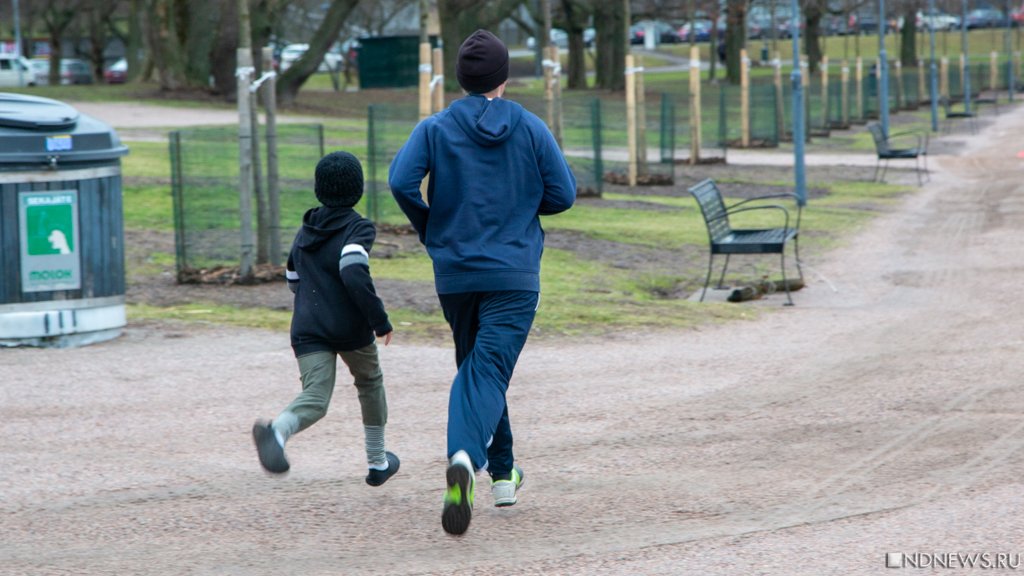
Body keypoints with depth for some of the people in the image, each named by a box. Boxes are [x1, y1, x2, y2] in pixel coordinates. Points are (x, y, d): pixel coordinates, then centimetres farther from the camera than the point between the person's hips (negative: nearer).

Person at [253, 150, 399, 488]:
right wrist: (380, 320, -19)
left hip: (308, 330, 3)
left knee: (314, 400, -10)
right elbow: (354, 272, -25)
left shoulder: (305, 231, 14)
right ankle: (377, 462, 34)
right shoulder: (358, 228, -7)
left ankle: (276, 431, -44)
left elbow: (293, 280, 24)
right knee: (370, 382, 23)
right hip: (351, 329, -3)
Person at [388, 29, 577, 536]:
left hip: (454, 273, 2)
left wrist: (428, 226, 5)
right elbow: (563, 194, 2)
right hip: (514, 275, -2)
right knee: (489, 372, -10)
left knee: (474, 368, 20)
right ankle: (466, 457, -37)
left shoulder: (435, 129, 0)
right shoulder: (531, 129, 1)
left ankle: (501, 472, 24)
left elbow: (400, 181, -13)